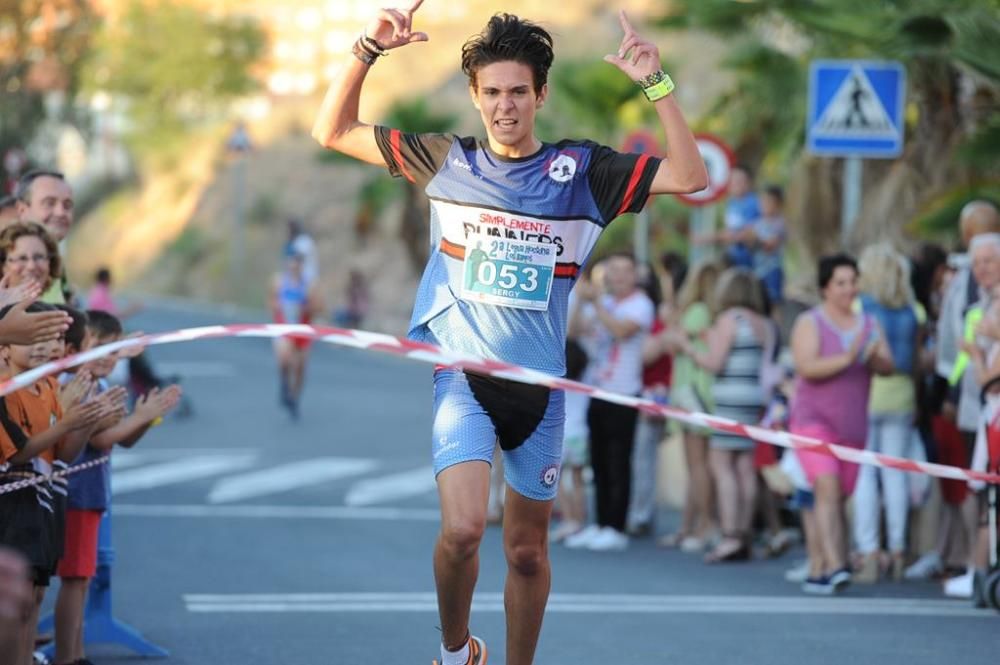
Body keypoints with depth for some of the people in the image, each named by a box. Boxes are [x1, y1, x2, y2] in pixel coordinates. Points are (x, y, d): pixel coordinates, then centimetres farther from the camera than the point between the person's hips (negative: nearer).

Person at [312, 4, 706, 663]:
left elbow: (691, 176, -7)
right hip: (461, 370, -1)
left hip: (538, 382, 1)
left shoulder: (582, 169, 1)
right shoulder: (447, 160, 2)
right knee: (462, 528, -19)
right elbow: (334, 132, 6)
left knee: (528, 549, 9)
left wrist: (656, 83, -15)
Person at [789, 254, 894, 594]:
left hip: (853, 423, 5)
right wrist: (846, 359, -27)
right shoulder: (809, 323, -3)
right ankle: (834, 566, -29)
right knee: (826, 488, -20)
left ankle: (816, 572, 13)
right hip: (814, 418, -5)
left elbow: (888, 366, 3)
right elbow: (806, 367, -17)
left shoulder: (869, 324, 11)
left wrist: (875, 358, -20)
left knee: (837, 498, 6)